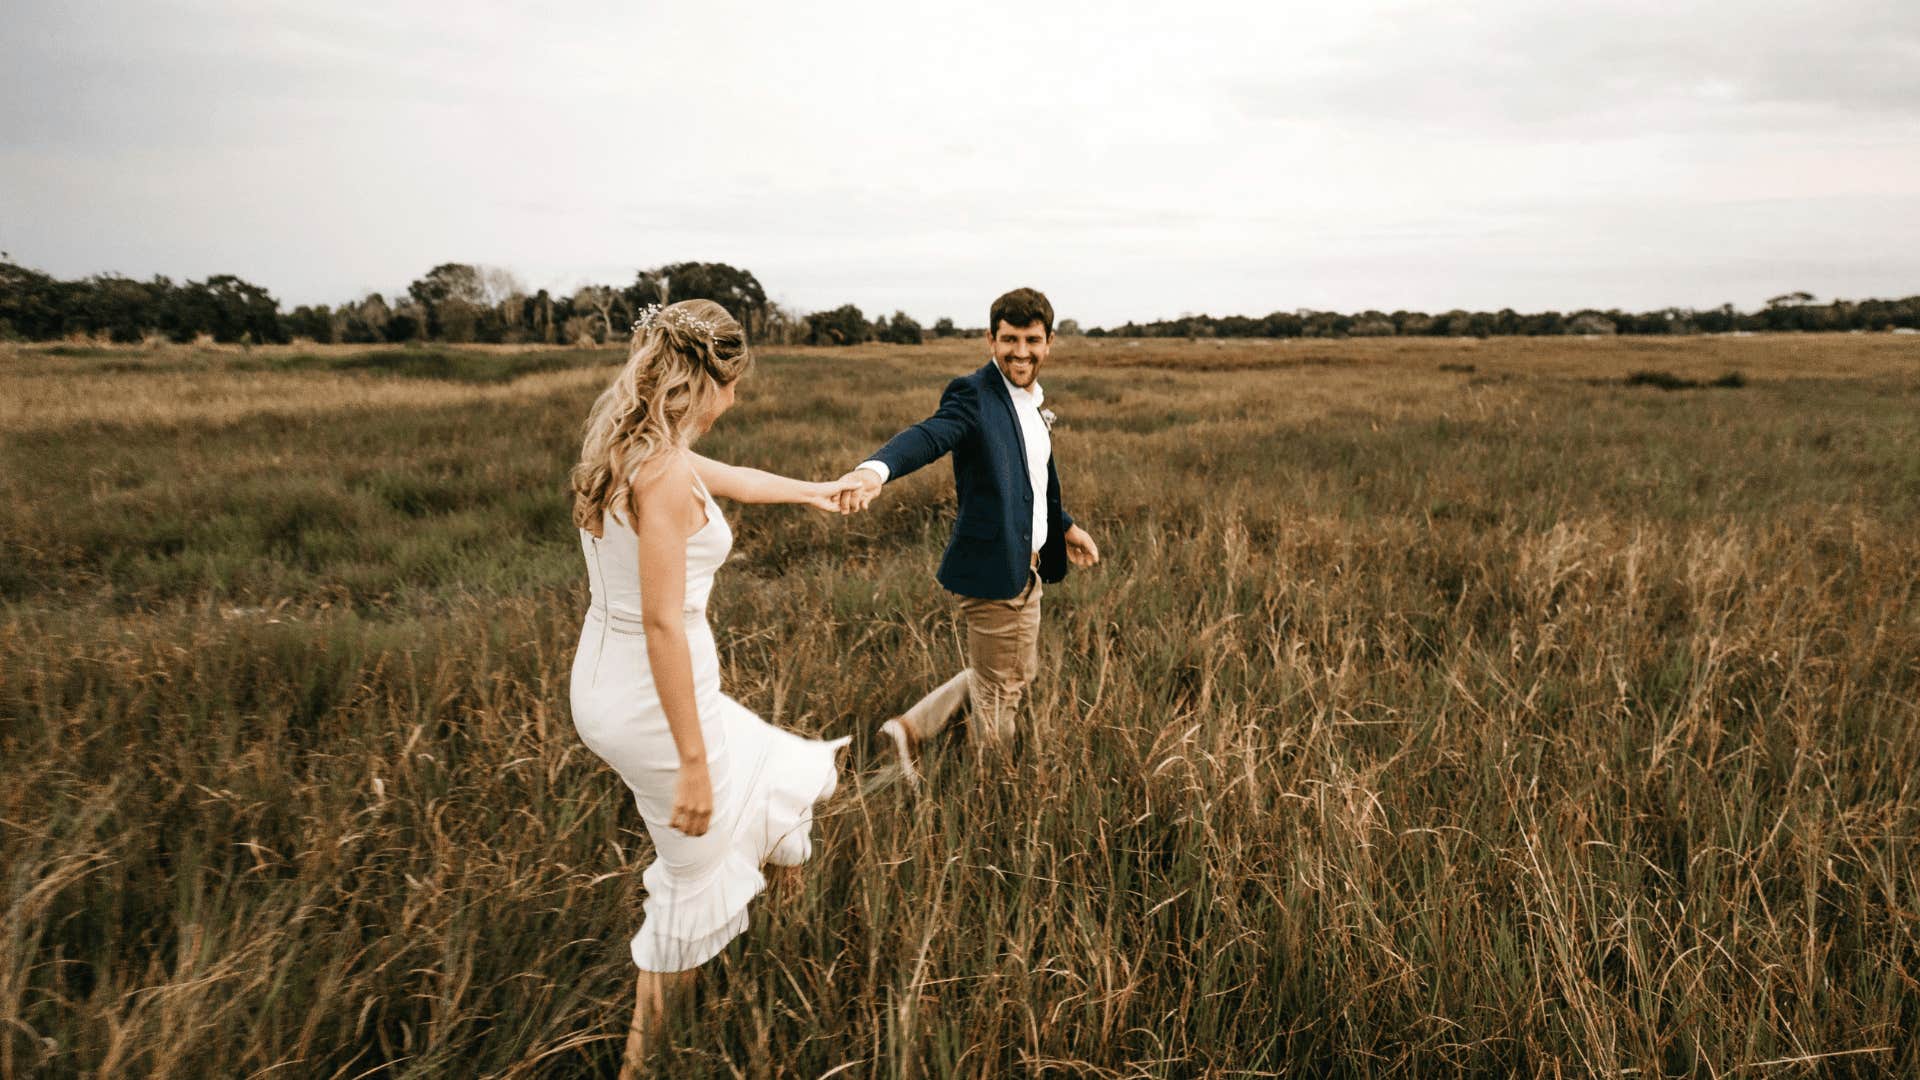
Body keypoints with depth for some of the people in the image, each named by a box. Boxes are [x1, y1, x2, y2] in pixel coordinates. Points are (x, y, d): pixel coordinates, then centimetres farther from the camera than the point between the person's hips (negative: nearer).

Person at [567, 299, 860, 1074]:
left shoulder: (631, 447, 5)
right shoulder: (664, 472, -24)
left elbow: (731, 476, 23)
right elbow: (662, 623, -26)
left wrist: (810, 490, 40)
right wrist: (692, 762, -21)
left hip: (607, 682, 8)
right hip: (654, 697, -8)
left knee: (752, 762, 33)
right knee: (694, 876, 13)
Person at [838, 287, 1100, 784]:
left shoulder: (1032, 400, 10)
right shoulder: (974, 394, -17)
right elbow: (928, 435, -37)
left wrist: (1065, 526, 31)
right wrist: (874, 468, -56)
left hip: (1026, 569, 9)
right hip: (992, 569, -9)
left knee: (1019, 673, 24)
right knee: (998, 696, 7)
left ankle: (912, 728, 31)